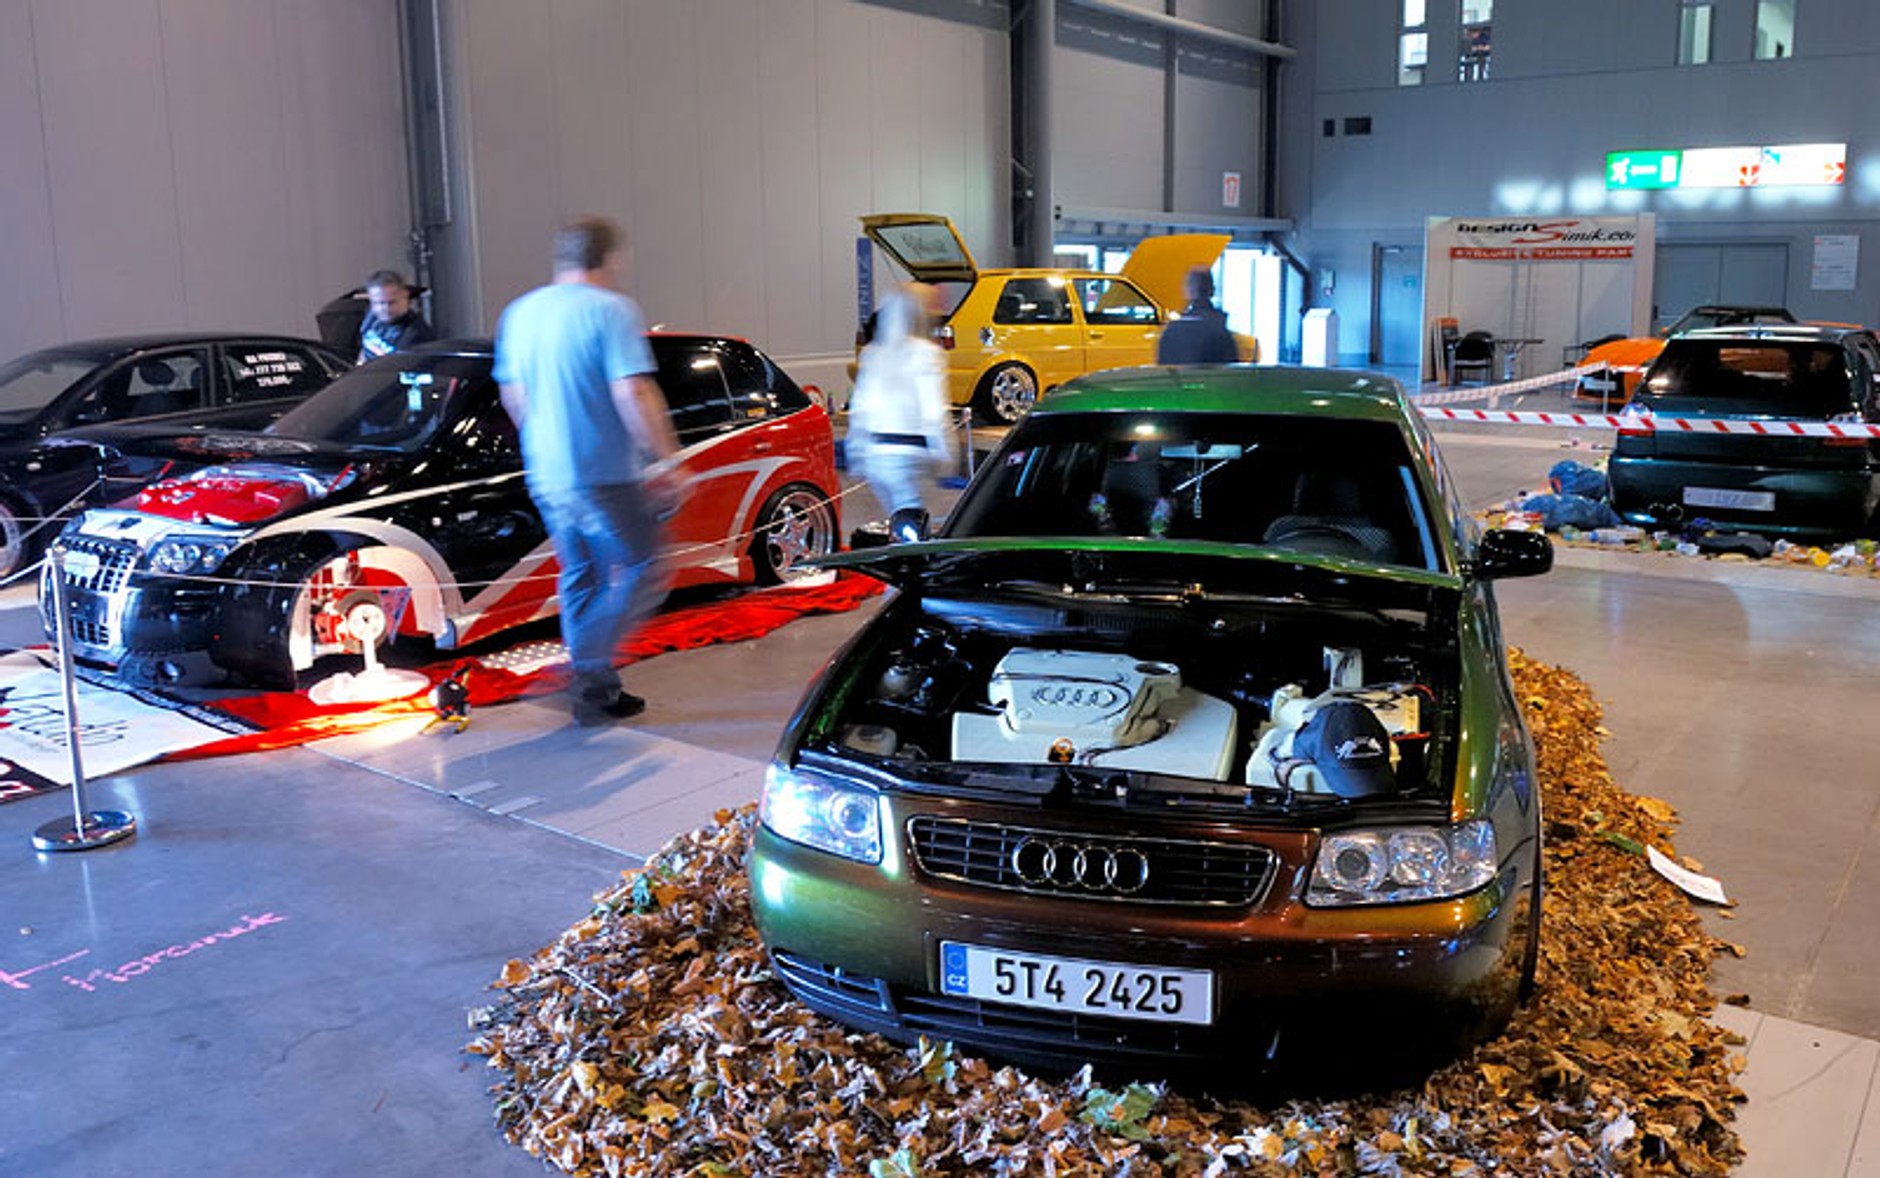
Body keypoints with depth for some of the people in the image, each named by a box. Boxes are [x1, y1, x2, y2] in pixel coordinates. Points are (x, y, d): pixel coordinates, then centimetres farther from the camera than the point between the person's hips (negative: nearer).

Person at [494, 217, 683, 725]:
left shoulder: (521, 312, 13)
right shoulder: (611, 309, -11)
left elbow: (513, 395, 19)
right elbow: (632, 393, -20)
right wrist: (667, 458, -16)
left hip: (545, 475, 8)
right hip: (606, 474, -8)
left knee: (579, 578, 16)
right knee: (641, 573, 2)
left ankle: (595, 691, 20)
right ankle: (591, 669, -10)